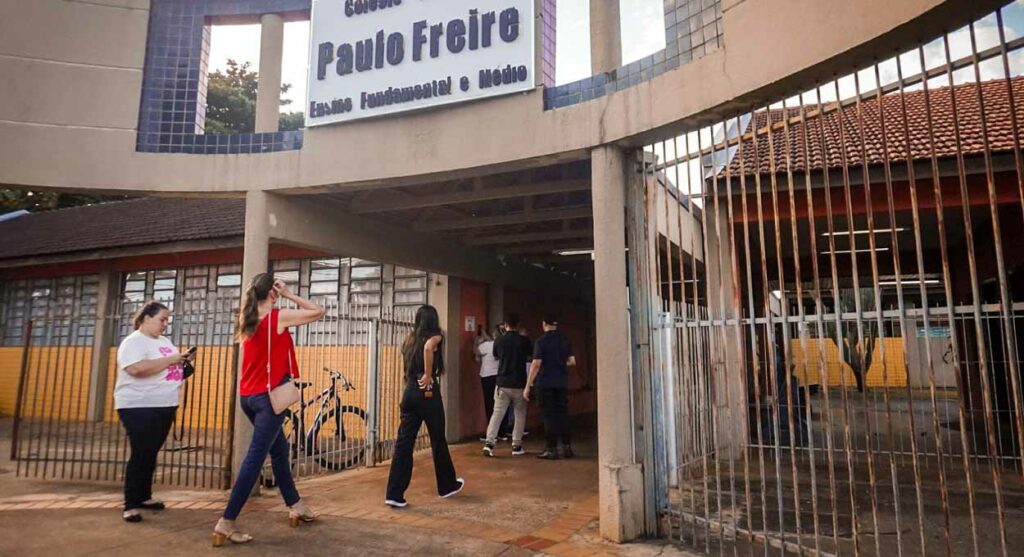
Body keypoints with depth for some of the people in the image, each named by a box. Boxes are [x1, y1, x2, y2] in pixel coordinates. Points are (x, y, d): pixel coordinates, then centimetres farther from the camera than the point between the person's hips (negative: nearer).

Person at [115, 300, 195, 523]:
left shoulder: (164, 341, 16)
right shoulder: (133, 342, -11)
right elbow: (137, 368, -28)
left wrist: (184, 361, 3)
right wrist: (171, 359, -22)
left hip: (165, 406, 8)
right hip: (139, 407, -8)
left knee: (151, 454, 14)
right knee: (140, 455, -6)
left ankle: (144, 496, 26)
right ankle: (130, 505, 2)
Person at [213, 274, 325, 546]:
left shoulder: (247, 319, 7)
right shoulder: (279, 316, -12)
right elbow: (319, 311, -6)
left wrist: (248, 291, 18)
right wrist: (289, 295, -3)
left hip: (248, 396, 8)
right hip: (269, 396, -8)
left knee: (279, 449, 19)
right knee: (255, 458, -6)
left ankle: (296, 506, 30)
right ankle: (227, 523, -6)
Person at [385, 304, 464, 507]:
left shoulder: (409, 339, 13)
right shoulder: (435, 337, -6)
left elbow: (408, 366, 13)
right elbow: (428, 348, -26)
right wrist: (428, 376, -21)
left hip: (409, 392, 5)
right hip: (428, 393, -5)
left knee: (403, 443, 3)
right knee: (438, 441, 11)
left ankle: (395, 494, 0)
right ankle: (447, 485, 27)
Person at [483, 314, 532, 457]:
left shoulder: (499, 341, -1)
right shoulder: (523, 340, -6)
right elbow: (529, 355, 13)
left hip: (503, 383, 1)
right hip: (519, 384, -1)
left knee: (497, 414, 3)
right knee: (520, 415, 12)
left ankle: (489, 443, -8)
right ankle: (516, 445, 12)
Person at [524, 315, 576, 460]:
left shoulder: (541, 341, -10)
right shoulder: (564, 340, 6)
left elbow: (536, 364, -15)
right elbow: (572, 361, 8)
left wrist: (528, 386, -11)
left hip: (545, 383, -5)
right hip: (562, 382, 5)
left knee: (549, 415, 1)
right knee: (562, 414, 12)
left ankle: (551, 449, 4)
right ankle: (567, 447, 16)